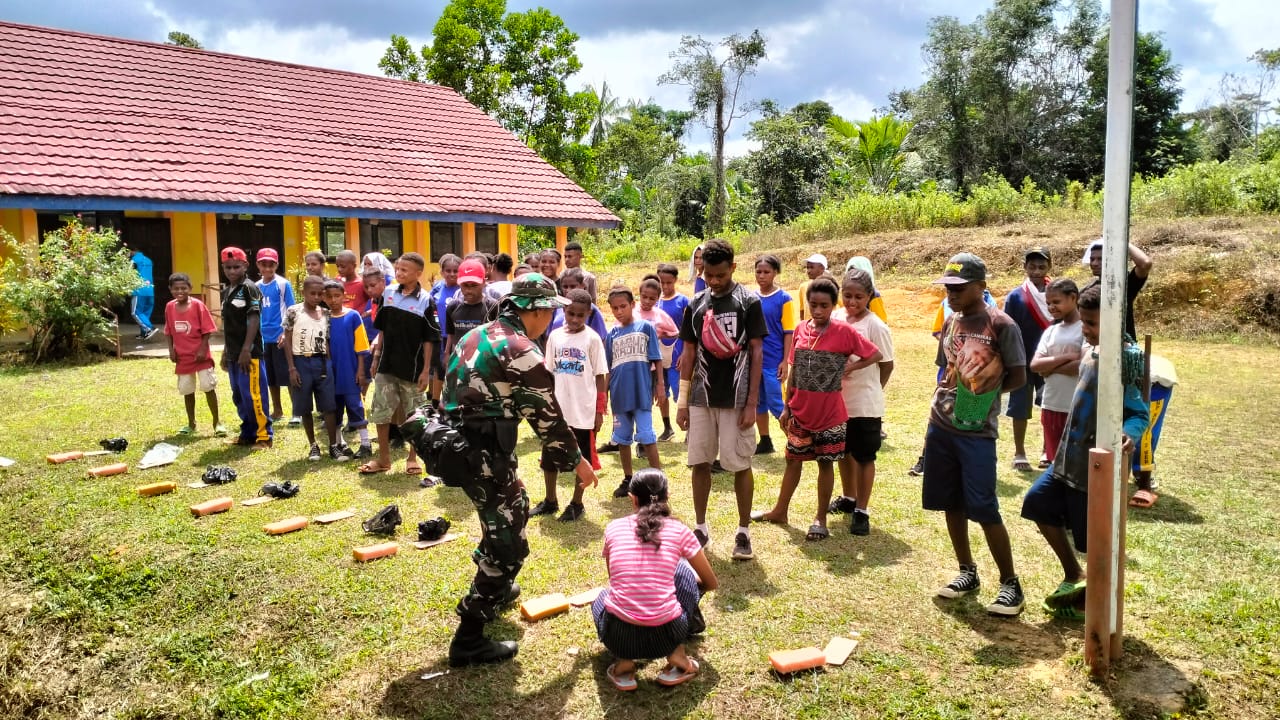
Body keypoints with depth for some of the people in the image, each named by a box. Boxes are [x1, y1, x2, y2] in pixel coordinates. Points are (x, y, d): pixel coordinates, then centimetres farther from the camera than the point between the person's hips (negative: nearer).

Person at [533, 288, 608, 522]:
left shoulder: (592, 339, -7)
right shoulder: (555, 336, 3)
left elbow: (600, 377, -5)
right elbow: (549, 373, 9)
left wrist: (600, 411, -7)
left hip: (583, 412, -4)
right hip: (556, 410, 4)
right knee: (549, 458, 13)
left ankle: (577, 504, 23)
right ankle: (550, 501, 30)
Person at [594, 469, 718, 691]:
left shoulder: (613, 528, 9)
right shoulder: (678, 530, 5)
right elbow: (711, 583, 17)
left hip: (618, 636, 1)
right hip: (666, 635, 0)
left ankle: (623, 662, 10)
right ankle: (677, 655, 16)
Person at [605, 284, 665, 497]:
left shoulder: (645, 327, -2)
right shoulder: (612, 335, 7)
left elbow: (657, 360, -1)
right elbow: (607, 368, 12)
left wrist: (659, 385, -4)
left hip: (642, 392, -4)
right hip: (619, 394, 4)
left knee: (646, 436, -5)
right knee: (622, 438, 11)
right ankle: (628, 479, 24)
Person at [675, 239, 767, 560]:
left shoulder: (749, 302, -5)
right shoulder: (696, 305, 6)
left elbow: (756, 353, -6)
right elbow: (689, 354, 10)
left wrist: (752, 402, -11)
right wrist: (682, 401, 6)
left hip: (735, 399, -4)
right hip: (701, 398, 4)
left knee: (740, 465, 3)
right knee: (700, 463, 9)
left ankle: (744, 531, 16)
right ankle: (701, 527, 23)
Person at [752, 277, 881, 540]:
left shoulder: (844, 332, -10)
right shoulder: (801, 330, 2)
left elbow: (876, 355, -4)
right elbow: (794, 371, 7)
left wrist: (847, 369, -12)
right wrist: (787, 407, 8)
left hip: (829, 412, -4)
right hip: (801, 410, 4)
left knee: (825, 462, 8)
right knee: (793, 459, 15)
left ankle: (821, 519, 20)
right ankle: (780, 511, 29)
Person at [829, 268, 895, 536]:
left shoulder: (876, 326, -15)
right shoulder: (835, 318, -1)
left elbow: (887, 365, -7)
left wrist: (869, 391, 1)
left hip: (864, 405, -5)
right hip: (838, 399, 6)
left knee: (864, 456, 6)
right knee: (844, 451, 21)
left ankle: (862, 511, 17)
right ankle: (848, 498, 40)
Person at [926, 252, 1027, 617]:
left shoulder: (1001, 325, -10)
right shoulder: (950, 323, 9)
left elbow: (1018, 377, -7)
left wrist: (980, 394, -5)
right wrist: (933, 422, 13)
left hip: (977, 431, -6)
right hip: (940, 426, 6)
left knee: (984, 510, -5)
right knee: (951, 504, 11)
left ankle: (1010, 584, 10)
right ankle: (967, 572, 26)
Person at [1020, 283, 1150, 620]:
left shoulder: (1127, 357, -19)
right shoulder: (1090, 350, 6)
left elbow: (1139, 412, -21)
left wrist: (1129, 435, -39)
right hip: (1069, 458, 9)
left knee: (1095, 540, 5)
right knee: (1038, 504, 18)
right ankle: (1073, 575, 32)